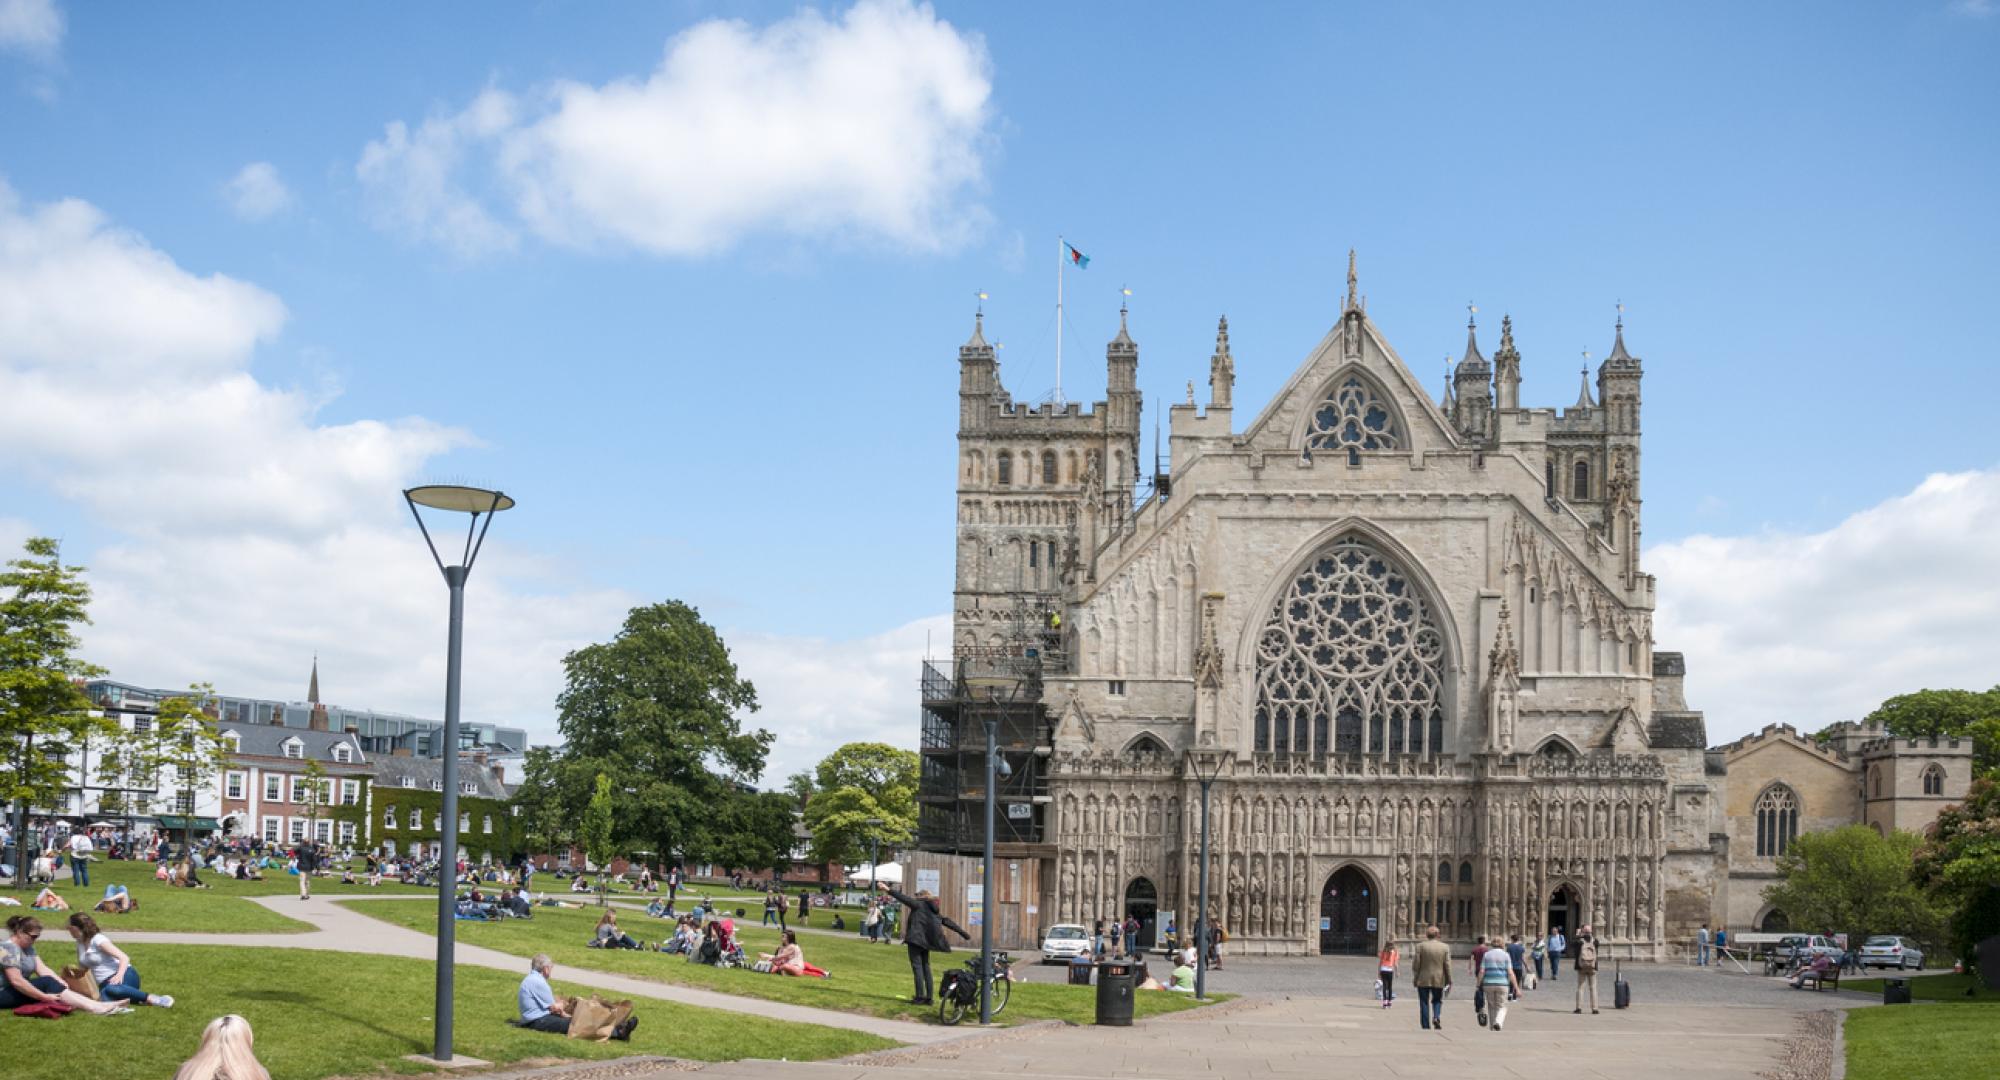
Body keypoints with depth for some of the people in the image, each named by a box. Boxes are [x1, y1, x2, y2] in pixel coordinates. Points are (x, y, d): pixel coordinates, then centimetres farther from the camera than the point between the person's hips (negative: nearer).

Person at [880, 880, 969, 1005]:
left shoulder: (918, 905, -2)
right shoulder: (935, 910, 19)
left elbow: (904, 899, -13)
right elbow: (948, 922, 21)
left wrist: (889, 890, -18)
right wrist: (964, 934, 27)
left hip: (916, 939, -7)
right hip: (926, 941, 7)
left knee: (917, 966, -8)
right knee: (926, 966, 13)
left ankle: (919, 997, -13)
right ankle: (928, 997, 11)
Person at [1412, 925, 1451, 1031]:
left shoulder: (1420, 946, -5)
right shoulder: (1445, 947, -1)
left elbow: (1416, 964, -5)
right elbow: (1447, 965, -2)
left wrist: (1415, 978, 2)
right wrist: (1449, 980, 3)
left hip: (1423, 980, -1)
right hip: (1439, 980, 1)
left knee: (1424, 1003, 6)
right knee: (1437, 1000, 16)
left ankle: (1425, 1026, 5)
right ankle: (1436, 1017, -9)